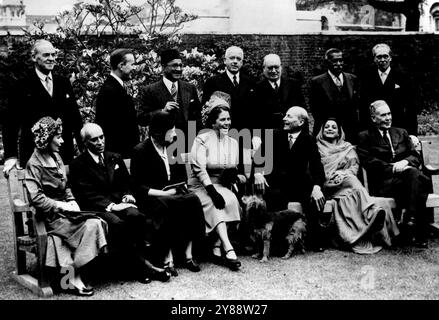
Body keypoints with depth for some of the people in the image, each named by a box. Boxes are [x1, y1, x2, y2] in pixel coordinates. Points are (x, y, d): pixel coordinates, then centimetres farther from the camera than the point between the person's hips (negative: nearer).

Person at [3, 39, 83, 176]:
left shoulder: (64, 83, 11)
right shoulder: (22, 86, -2)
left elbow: (75, 117, 14)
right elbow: (10, 123, -3)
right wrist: (11, 157, -10)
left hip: (65, 155, 4)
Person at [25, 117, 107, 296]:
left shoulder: (56, 157, 14)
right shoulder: (34, 164, -10)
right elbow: (36, 199, -16)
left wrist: (72, 201, 3)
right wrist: (61, 206, -18)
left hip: (64, 210, 7)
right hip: (51, 216, -7)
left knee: (97, 222, -20)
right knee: (91, 225, -26)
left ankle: (75, 277, -20)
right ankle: (75, 278, -19)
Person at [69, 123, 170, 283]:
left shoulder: (115, 158, 19)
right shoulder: (78, 165, 2)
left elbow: (126, 183, 21)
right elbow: (86, 195, -7)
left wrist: (127, 196, -3)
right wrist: (110, 206, -17)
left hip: (119, 202, 4)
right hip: (97, 208, -4)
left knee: (136, 216, -30)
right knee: (117, 224, -34)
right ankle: (142, 264, -27)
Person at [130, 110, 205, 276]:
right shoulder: (141, 151, -6)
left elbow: (182, 177, 22)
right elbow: (138, 187, -10)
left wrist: (182, 188, -1)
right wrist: (163, 193, -18)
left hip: (174, 194, 5)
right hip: (151, 199, -5)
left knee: (193, 199, -27)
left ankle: (188, 254, -26)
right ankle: (168, 258, -33)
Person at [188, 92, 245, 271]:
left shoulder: (233, 143, 12)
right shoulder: (202, 140, -4)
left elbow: (234, 169, 13)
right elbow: (199, 169, -16)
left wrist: (235, 175, -12)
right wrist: (212, 191, -26)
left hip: (223, 187, 4)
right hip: (201, 186, -4)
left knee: (229, 201, -27)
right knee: (218, 204, -31)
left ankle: (217, 251, -25)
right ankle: (228, 250, -41)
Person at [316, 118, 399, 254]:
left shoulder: (348, 147, 28)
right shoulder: (317, 147, 22)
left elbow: (355, 166, 15)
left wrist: (344, 174, -8)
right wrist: (329, 176, -9)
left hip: (347, 180, 2)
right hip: (327, 185, -2)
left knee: (345, 196, -37)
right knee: (352, 182, -36)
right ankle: (373, 211, -59)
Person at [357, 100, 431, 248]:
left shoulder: (402, 133, 25)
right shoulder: (365, 137, 11)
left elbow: (416, 157, 16)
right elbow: (368, 162, -4)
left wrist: (405, 162, -8)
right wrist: (393, 168, -14)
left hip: (405, 177, 4)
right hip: (383, 183, -4)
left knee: (415, 175, -35)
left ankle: (411, 218, -36)